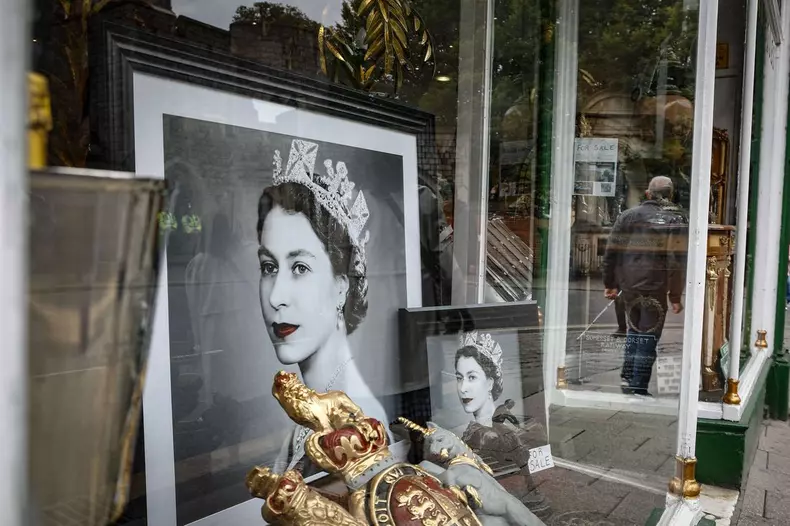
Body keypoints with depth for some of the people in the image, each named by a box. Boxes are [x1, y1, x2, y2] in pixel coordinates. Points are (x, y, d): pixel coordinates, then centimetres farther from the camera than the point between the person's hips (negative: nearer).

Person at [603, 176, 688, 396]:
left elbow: (611, 252, 3)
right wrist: (675, 297, -2)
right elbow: (679, 262, -7)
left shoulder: (628, 215, 4)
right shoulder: (678, 221, -4)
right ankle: (638, 388, 8)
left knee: (634, 330, 22)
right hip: (655, 287, -3)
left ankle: (627, 377, 24)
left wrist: (610, 284, 11)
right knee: (648, 336, 6)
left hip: (628, 284, 3)